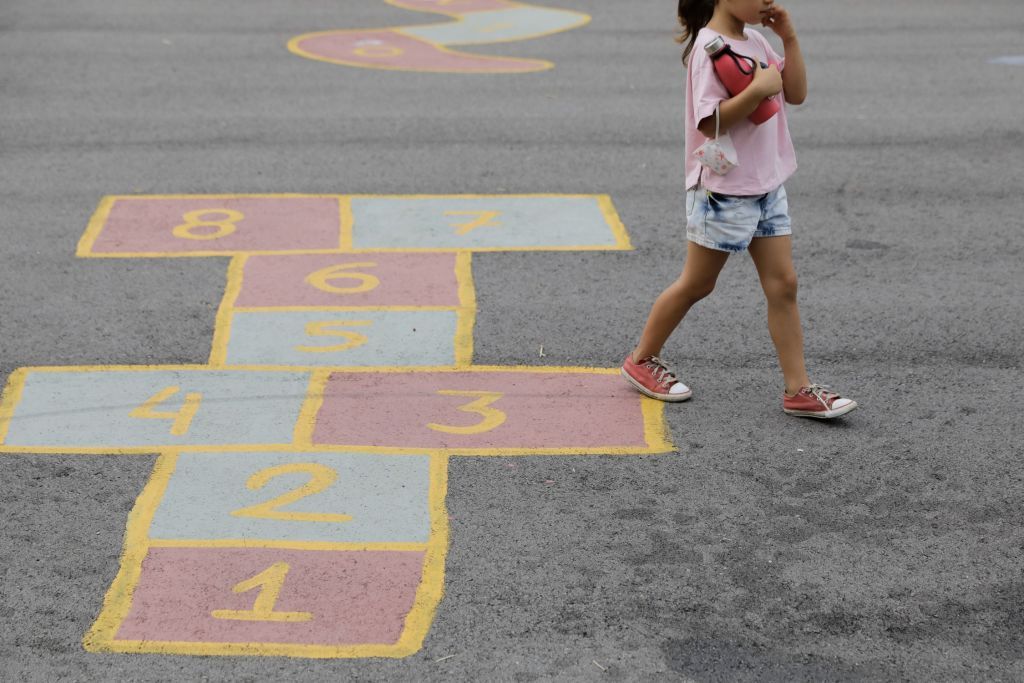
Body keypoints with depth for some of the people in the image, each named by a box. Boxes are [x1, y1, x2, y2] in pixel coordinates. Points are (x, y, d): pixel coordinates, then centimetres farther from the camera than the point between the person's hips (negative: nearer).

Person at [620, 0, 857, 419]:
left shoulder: (755, 42, 9)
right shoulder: (709, 47, -17)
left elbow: (796, 94, 10)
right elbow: (710, 122, -24)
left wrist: (789, 38, 1)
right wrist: (759, 88, -29)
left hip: (767, 186, 8)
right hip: (723, 191, -8)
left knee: (783, 284, 4)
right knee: (696, 285, 6)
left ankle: (798, 389, 7)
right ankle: (642, 361, 25)